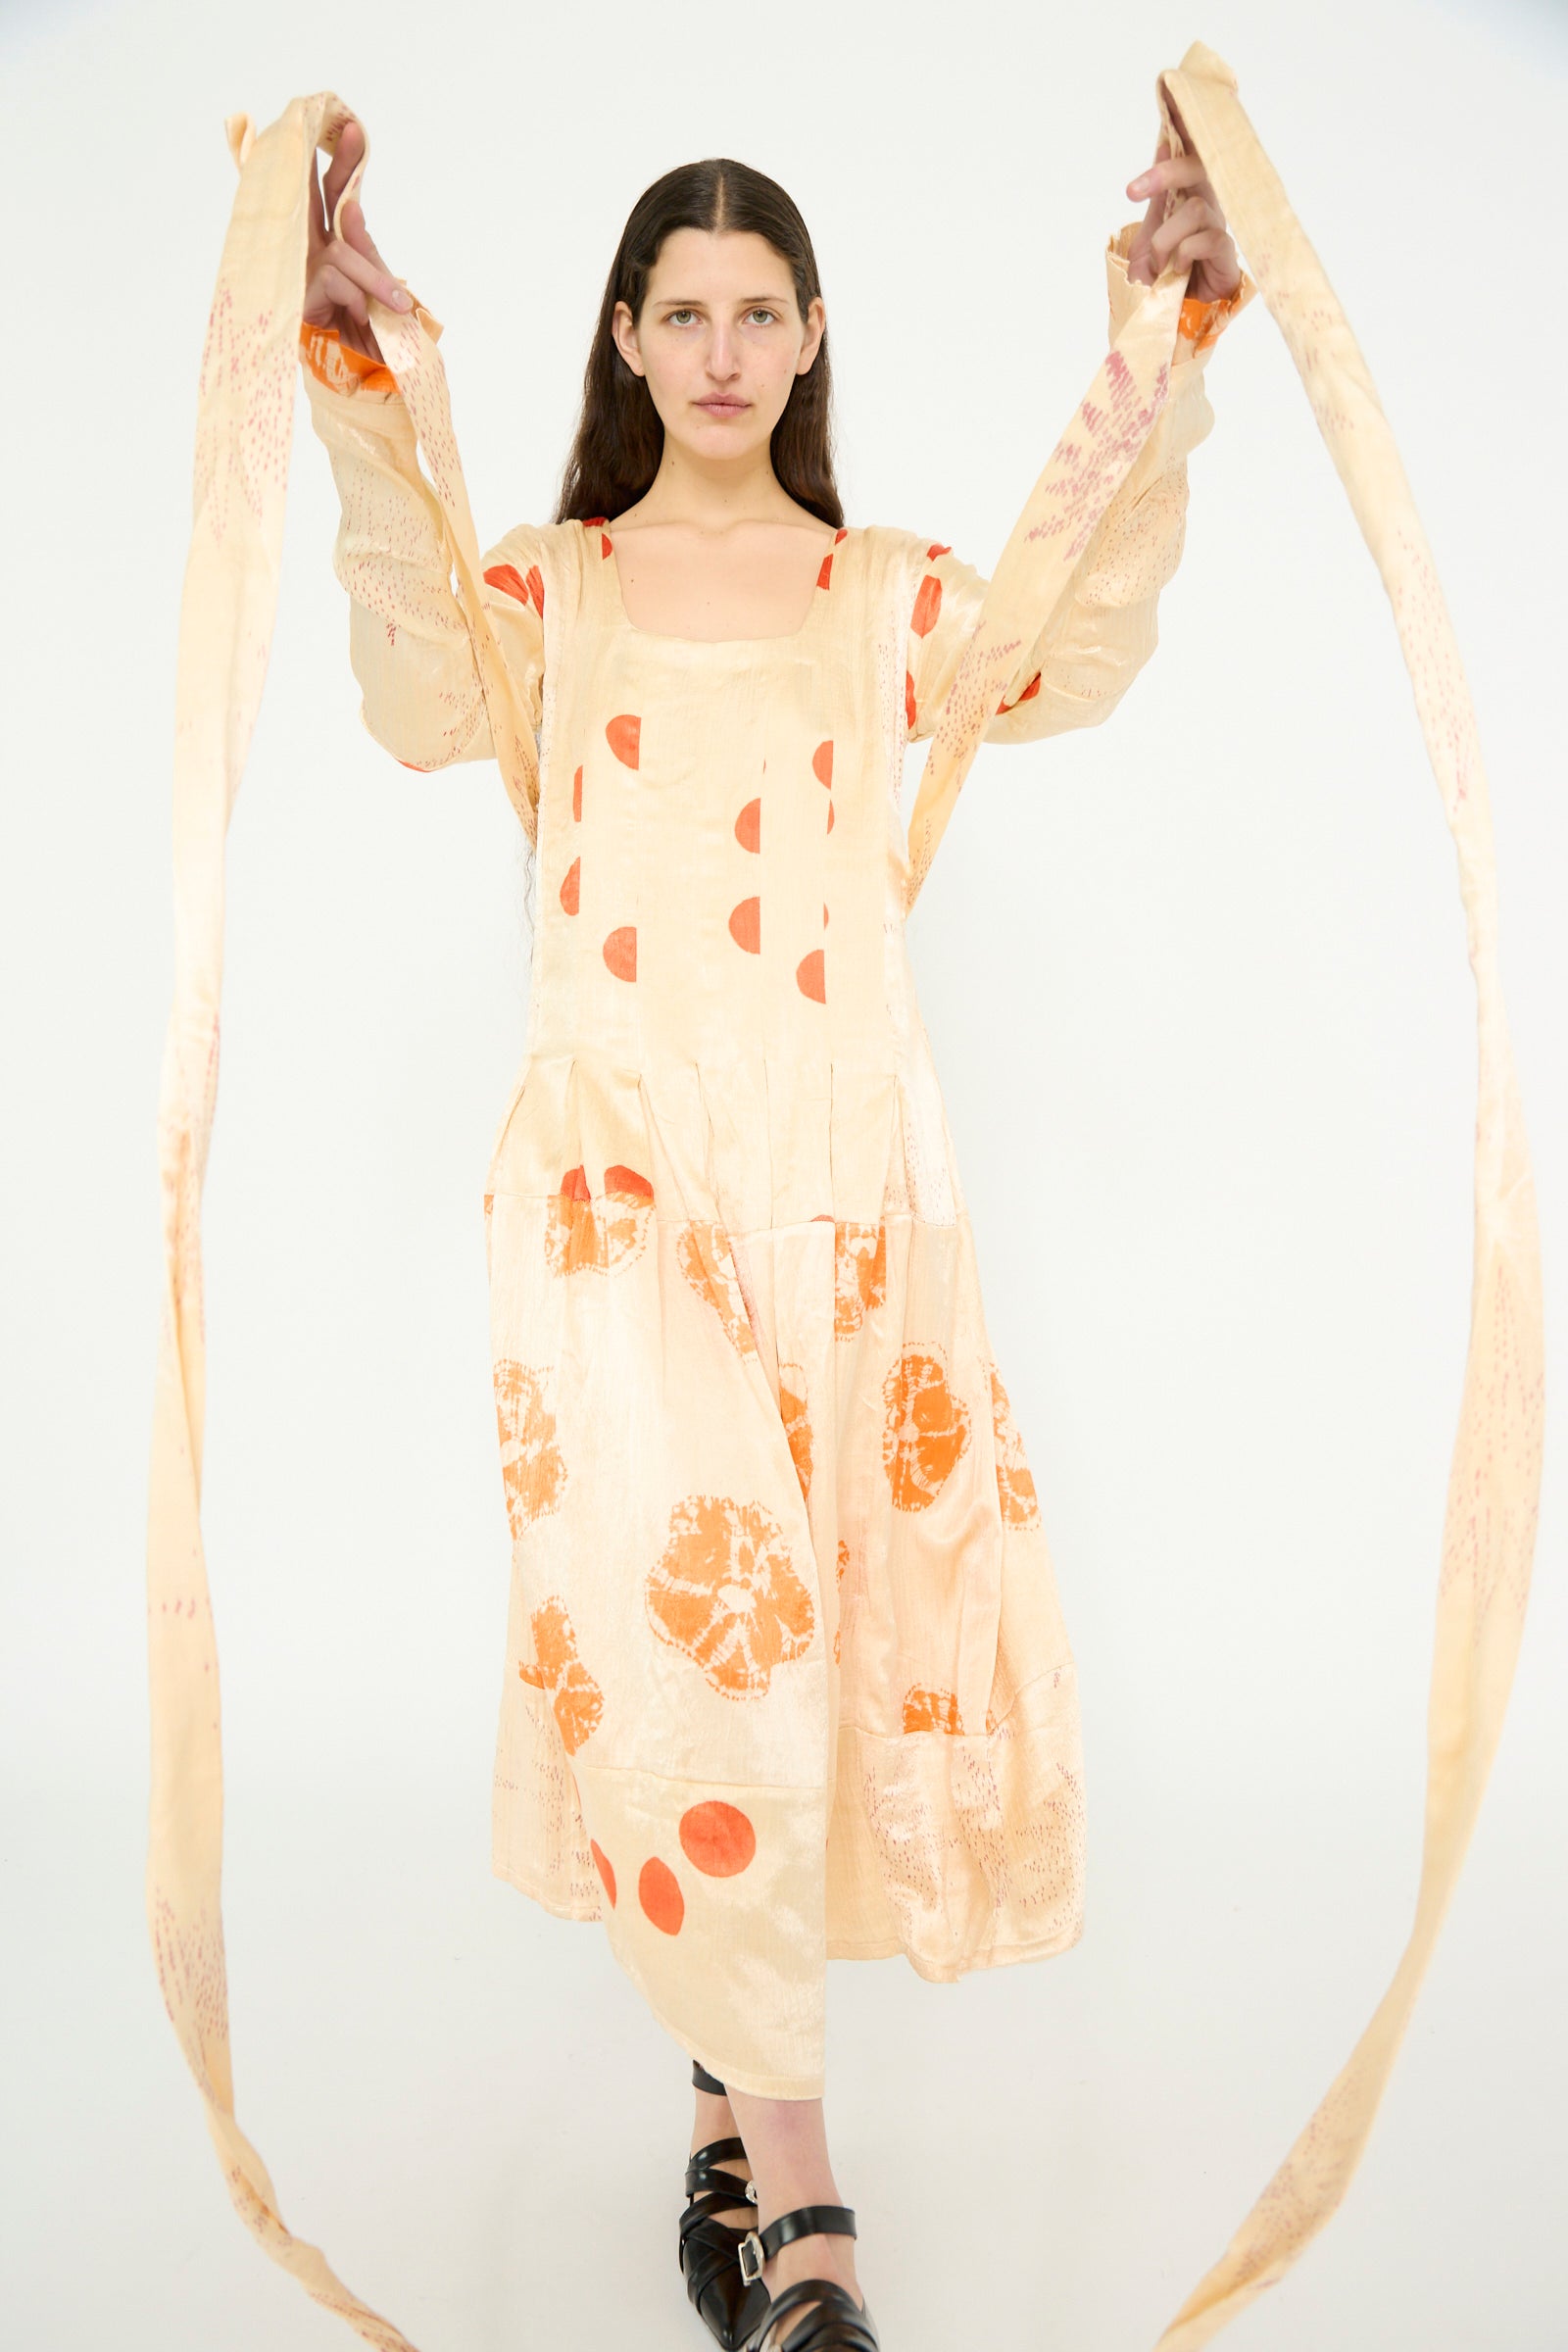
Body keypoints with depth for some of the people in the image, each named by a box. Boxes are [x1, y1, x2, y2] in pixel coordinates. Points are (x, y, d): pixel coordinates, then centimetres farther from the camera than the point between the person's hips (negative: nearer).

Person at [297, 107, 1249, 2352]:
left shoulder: (892, 589, 14)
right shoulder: (549, 583, 12)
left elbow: (1073, 664, -7)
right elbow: (421, 700, -11)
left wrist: (1163, 364, -15)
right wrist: (363, 399, -19)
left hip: (850, 1162, 2)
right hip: (620, 1165, -1)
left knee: (832, 1616, 3)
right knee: (682, 1602, -13)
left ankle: (732, 2100, 25)